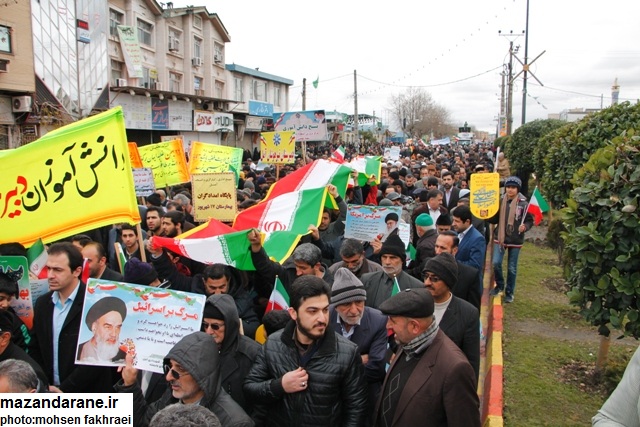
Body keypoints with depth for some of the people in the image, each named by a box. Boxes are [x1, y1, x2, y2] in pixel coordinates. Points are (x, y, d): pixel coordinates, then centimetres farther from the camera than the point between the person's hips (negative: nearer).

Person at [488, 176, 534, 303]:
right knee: (496, 263, -7)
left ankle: (509, 292, 24)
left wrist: (525, 227, -23)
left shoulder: (523, 203, -9)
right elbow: (495, 219, 6)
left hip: (515, 240, -2)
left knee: (512, 268, 8)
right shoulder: (501, 201, 1)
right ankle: (499, 285, 19)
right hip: (500, 237, 2)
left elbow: (530, 220, -2)